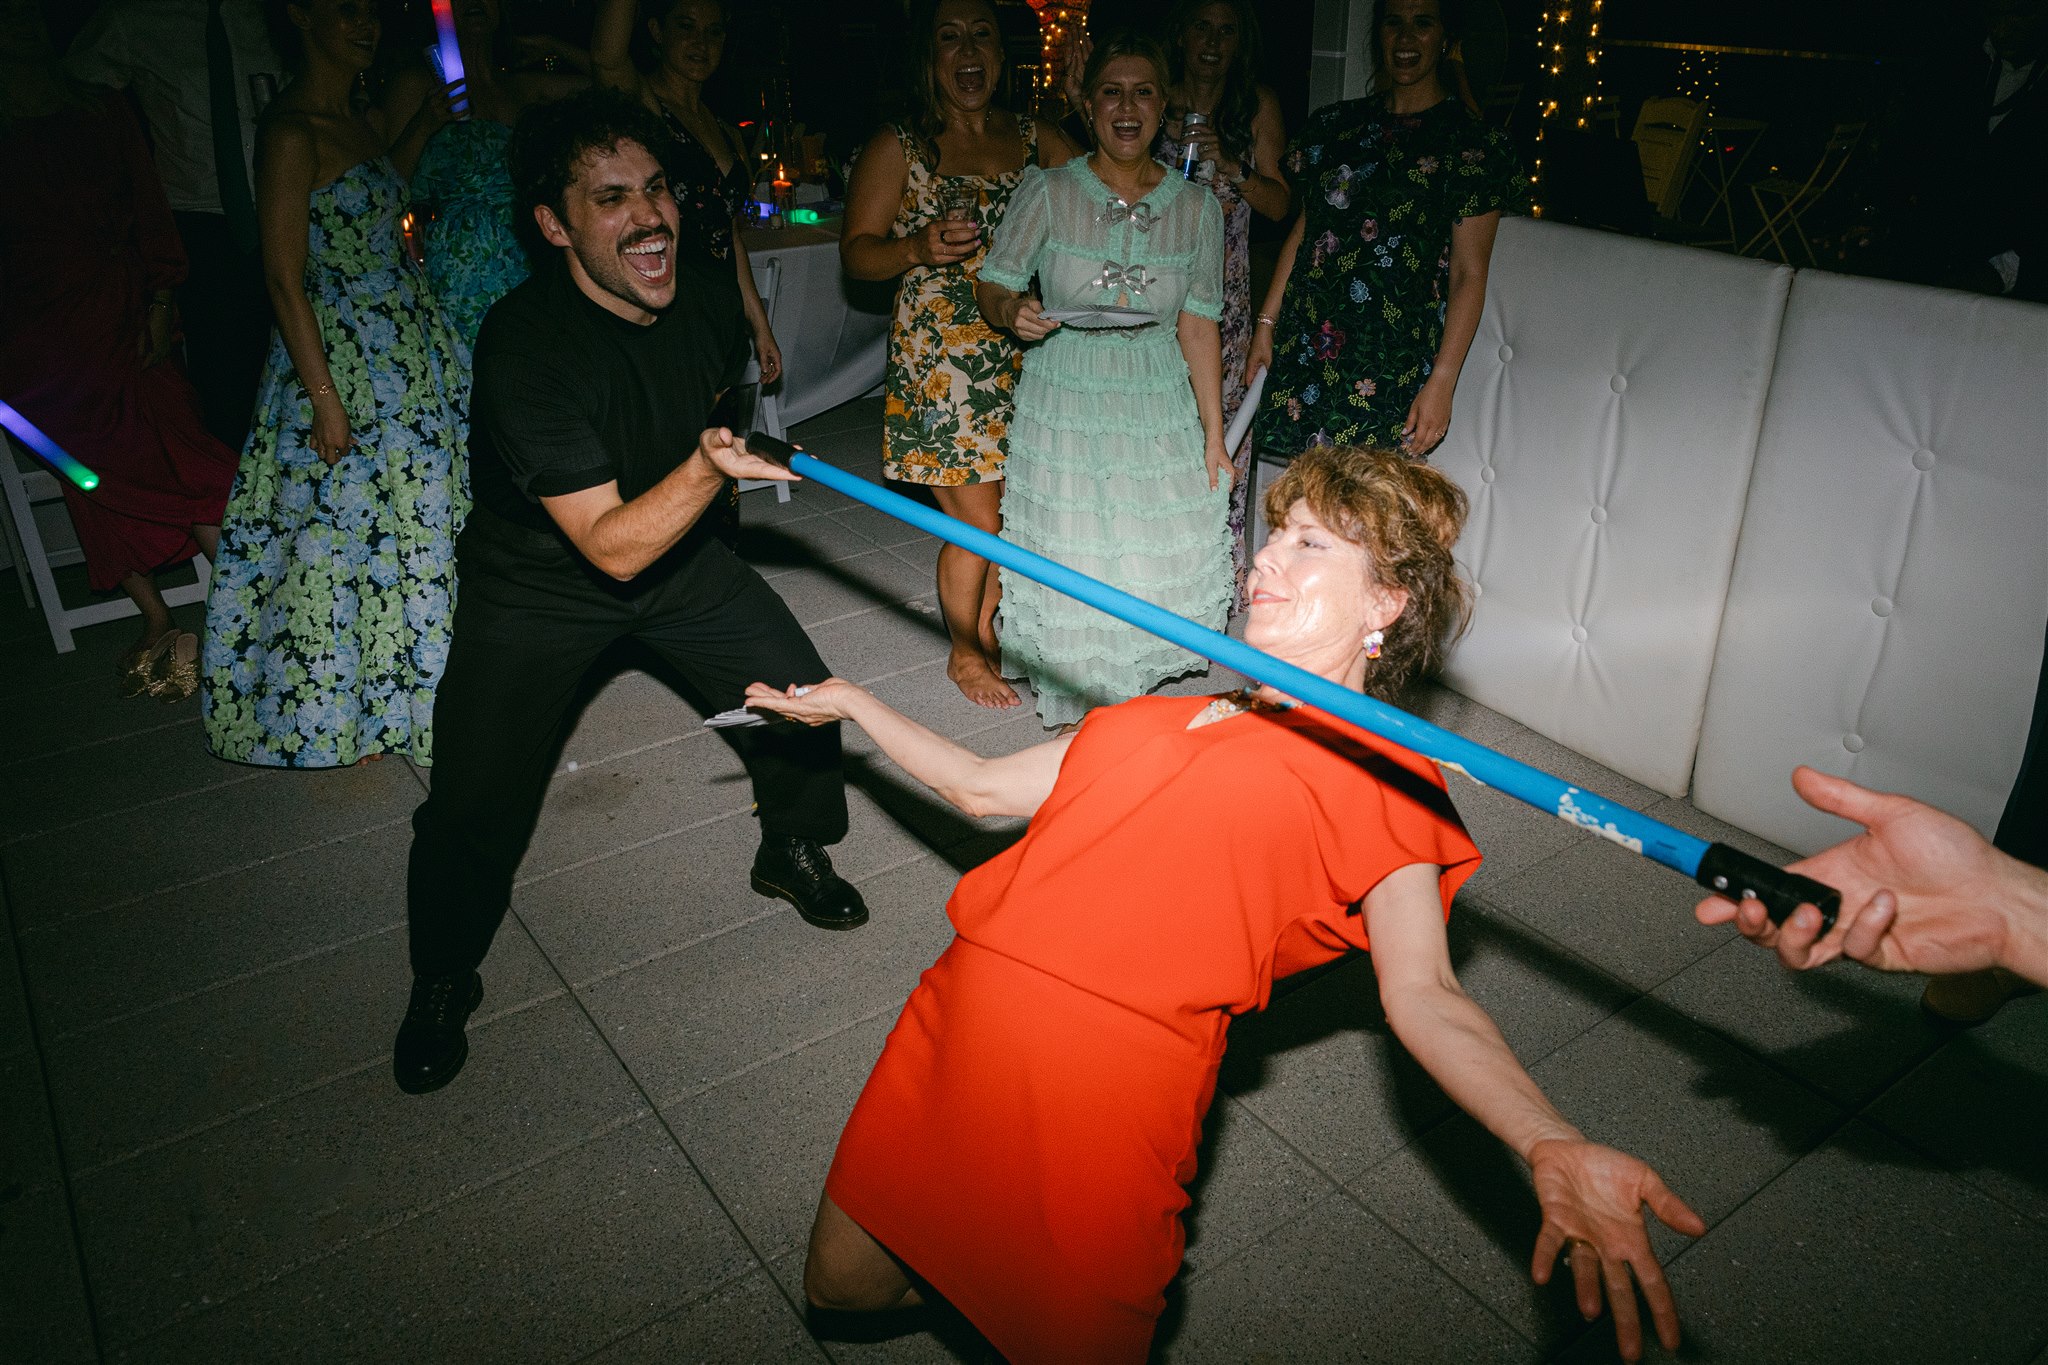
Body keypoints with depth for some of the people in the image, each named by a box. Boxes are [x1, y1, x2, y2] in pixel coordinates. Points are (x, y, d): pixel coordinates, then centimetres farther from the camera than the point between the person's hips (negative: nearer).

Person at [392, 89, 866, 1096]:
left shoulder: (707, 288, -13)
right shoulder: (524, 345, -32)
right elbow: (611, 544, -33)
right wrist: (706, 467, -47)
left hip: (680, 553, 5)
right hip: (540, 585, -5)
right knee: (475, 811, -8)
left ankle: (793, 852, 33)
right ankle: (443, 983, 22)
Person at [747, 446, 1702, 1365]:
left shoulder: (1380, 782, 4)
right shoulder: (1157, 720, 22)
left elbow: (1423, 995, -10)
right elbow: (980, 787, 31)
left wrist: (1551, 1148, -28)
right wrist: (852, 701, 37)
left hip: (1111, 1085, -6)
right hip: (952, 1023, 6)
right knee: (842, 1286, 14)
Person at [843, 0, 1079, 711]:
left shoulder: (1038, 141, 10)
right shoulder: (898, 148, 0)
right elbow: (855, 251, -1)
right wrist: (919, 248, -19)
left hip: (1022, 352, 4)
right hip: (940, 354, -4)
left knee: (1011, 511, 9)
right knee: (977, 519, -1)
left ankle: (985, 632, 32)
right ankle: (963, 653, 21)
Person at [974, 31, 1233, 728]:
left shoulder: (1196, 207, 1)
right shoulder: (1045, 191, -4)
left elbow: (1197, 326, 2)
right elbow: (994, 284, 2)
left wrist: (1213, 438, 1)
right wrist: (1013, 314, -23)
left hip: (1160, 403, 2)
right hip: (1064, 401, -2)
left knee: (1165, 555, 3)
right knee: (1070, 559, 1)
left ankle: (1125, 692, 30)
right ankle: (1077, 707, 26)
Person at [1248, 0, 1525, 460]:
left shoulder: (1471, 142, 0)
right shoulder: (1335, 124, 14)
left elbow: (1469, 273, -4)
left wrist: (1442, 381, -11)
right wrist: (1266, 322, 11)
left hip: (1395, 366, -4)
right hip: (1305, 348, 4)